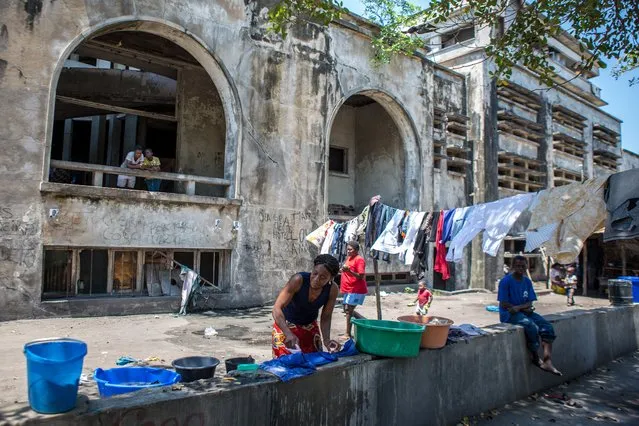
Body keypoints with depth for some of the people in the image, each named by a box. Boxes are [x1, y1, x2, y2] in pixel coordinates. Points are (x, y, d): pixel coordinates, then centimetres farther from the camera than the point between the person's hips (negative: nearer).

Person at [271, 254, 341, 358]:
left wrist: (326, 340, -28)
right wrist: (289, 334, -47)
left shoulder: (332, 289, -22)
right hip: (286, 325, -3)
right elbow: (277, 308, -35)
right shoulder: (298, 280, -32)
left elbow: (326, 317, -12)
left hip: (310, 327, 3)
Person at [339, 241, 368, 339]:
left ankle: (348, 333, 0)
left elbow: (361, 276, -21)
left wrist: (349, 271, -32)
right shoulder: (349, 258, 12)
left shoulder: (359, 259, -14)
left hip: (356, 290, -10)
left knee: (348, 309, -8)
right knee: (347, 309, 15)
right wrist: (342, 270, 8)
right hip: (348, 289, 10)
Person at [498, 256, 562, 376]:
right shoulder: (506, 281, -10)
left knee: (547, 327, -14)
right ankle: (536, 358, -9)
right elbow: (504, 304, -12)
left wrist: (518, 307, -17)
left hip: (525, 311, 7)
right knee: (532, 327, -30)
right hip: (509, 313, -7)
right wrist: (524, 307, -12)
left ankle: (547, 362, -19)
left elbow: (530, 303, 4)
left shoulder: (527, 282, 9)